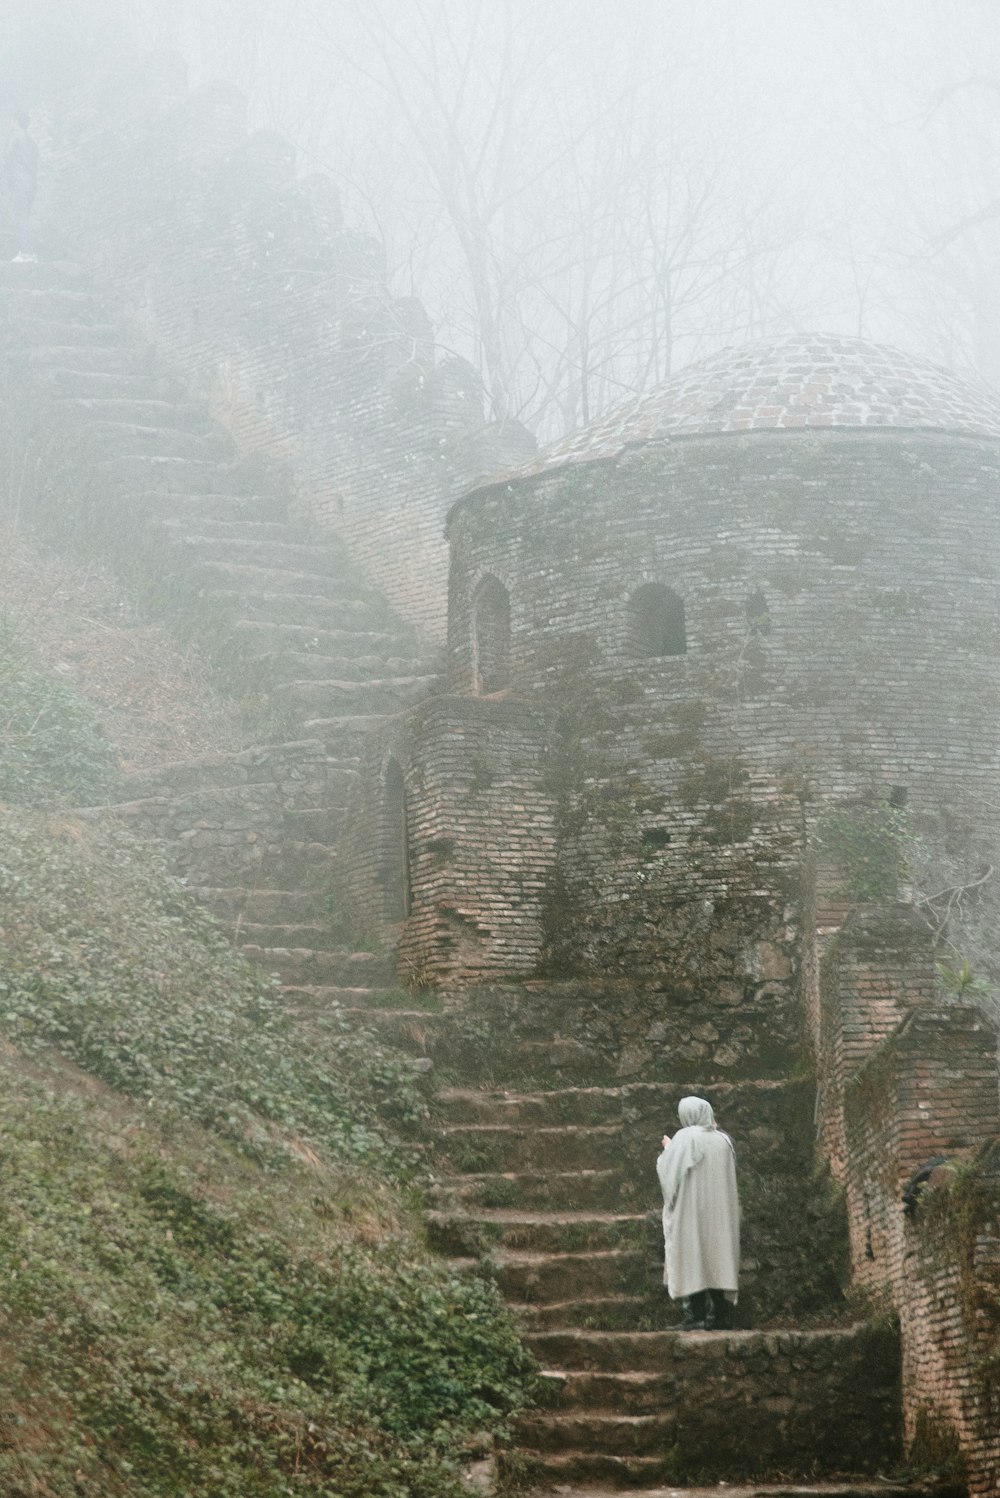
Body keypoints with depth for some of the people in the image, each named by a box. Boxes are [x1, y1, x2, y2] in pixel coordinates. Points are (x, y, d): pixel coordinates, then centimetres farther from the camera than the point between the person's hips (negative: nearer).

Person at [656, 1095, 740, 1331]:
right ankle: (720, 1313, 5)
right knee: (716, 1258, 8)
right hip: (719, 1212, 5)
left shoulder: (685, 1138, -10)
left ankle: (695, 1315, -9)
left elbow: (671, 1172, -11)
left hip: (691, 1210, -5)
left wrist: (668, 1149, 8)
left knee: (692, 1258, -3)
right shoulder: (722, 1140, 6)